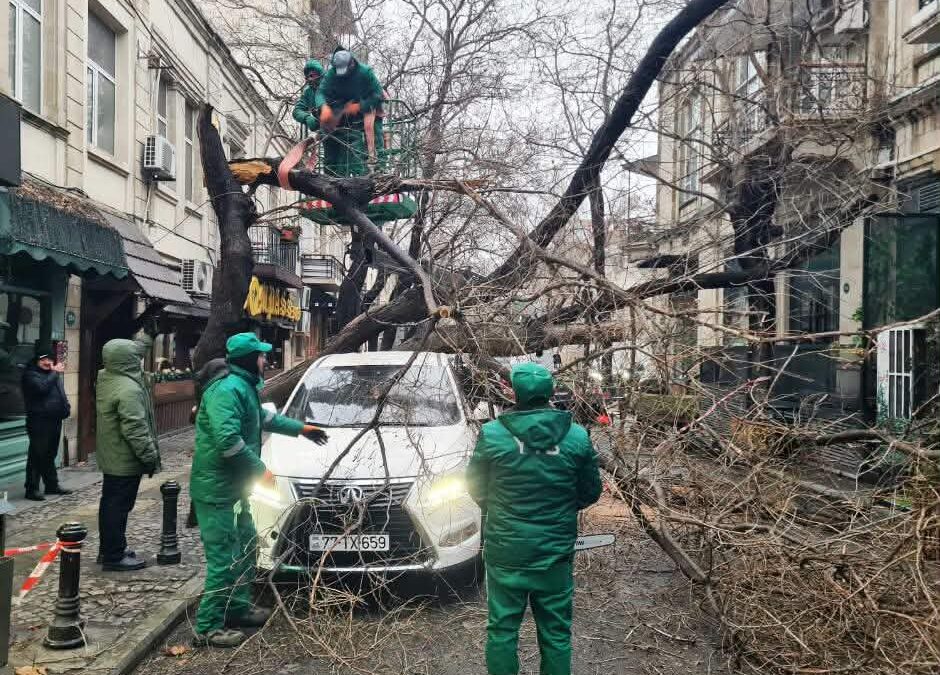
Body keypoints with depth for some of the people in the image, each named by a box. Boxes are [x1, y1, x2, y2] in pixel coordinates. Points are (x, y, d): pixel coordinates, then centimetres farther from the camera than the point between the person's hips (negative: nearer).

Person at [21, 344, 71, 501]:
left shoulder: (53, 373, 17)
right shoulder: (31, 374, -7)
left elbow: (60, 393, 25)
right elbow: (42, 387, -26)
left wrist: (66, 407, 11)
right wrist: (55, 373, -17)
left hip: (55, 420, 8)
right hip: (39, 421, -8)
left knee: (50, 455, 15)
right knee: (37, 455, -6)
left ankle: (52, 485, 23)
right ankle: (32, 489, -2)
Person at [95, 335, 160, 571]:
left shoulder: (105, 379, 4)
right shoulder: (129, 389, -25)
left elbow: (129, 357, 26)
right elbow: (135, 429, -27)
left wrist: (143, 342, 31)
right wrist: (150, 456, -20)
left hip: (109, 457, 10)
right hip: (126, 460, -10)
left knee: (110, 504, 19)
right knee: (119, 507, -2)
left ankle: (108, 549, 31)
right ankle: (114, 557, 5)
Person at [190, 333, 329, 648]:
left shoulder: (245, 388, 13)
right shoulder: (227, 390, -21)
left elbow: (265, 418, 33)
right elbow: (228, 440, -30)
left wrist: (300, 428, 39)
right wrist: (259, 468, -19)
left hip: (234, 486, 11)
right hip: (216, 488, -11)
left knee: (245, 546, 19)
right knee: (223, 557, -6)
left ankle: (238, 608, 33)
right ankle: (208, 628, 3)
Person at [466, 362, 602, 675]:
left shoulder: (492, 434, -11)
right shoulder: (577, 436, -5)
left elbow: (475, 488, 1)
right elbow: (590, 492, 4)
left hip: (505, 550, -1)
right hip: (556, 551, 1)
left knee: (502, 628, 13)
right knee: (556, 631, 14)